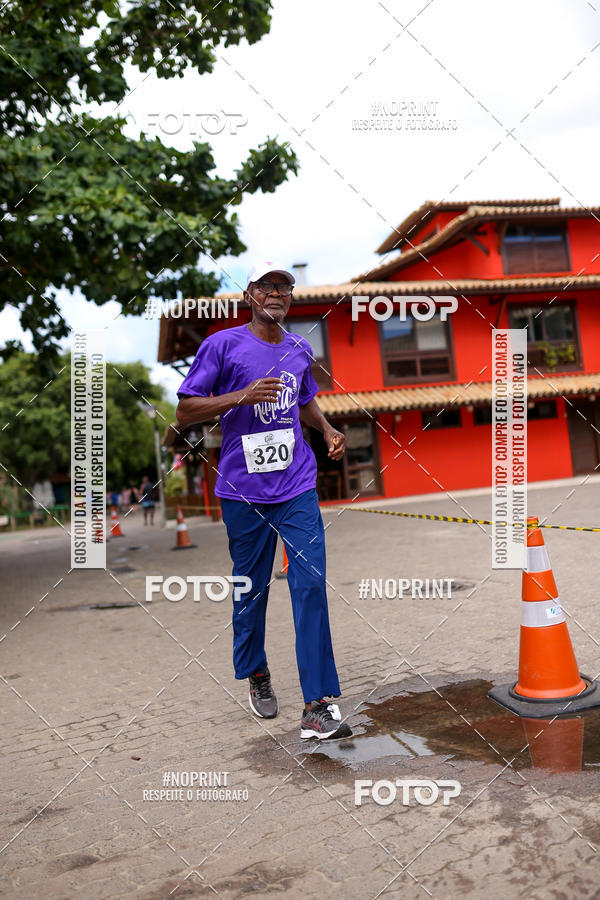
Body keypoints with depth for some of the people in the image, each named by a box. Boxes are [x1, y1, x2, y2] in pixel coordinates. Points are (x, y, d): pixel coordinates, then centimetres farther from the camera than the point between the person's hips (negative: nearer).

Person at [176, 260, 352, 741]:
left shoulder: (300, 349, 13)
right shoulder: (222, 345, -2)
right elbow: (185, 412, -5)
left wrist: (329, 430, 11)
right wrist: (243, 396, -17)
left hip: (298, 487, 3)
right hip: (243, 489, -3)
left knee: (311, 585, -6)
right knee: (251, 588, 9)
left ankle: (317, 705, -1)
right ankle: (256, 674, 34)